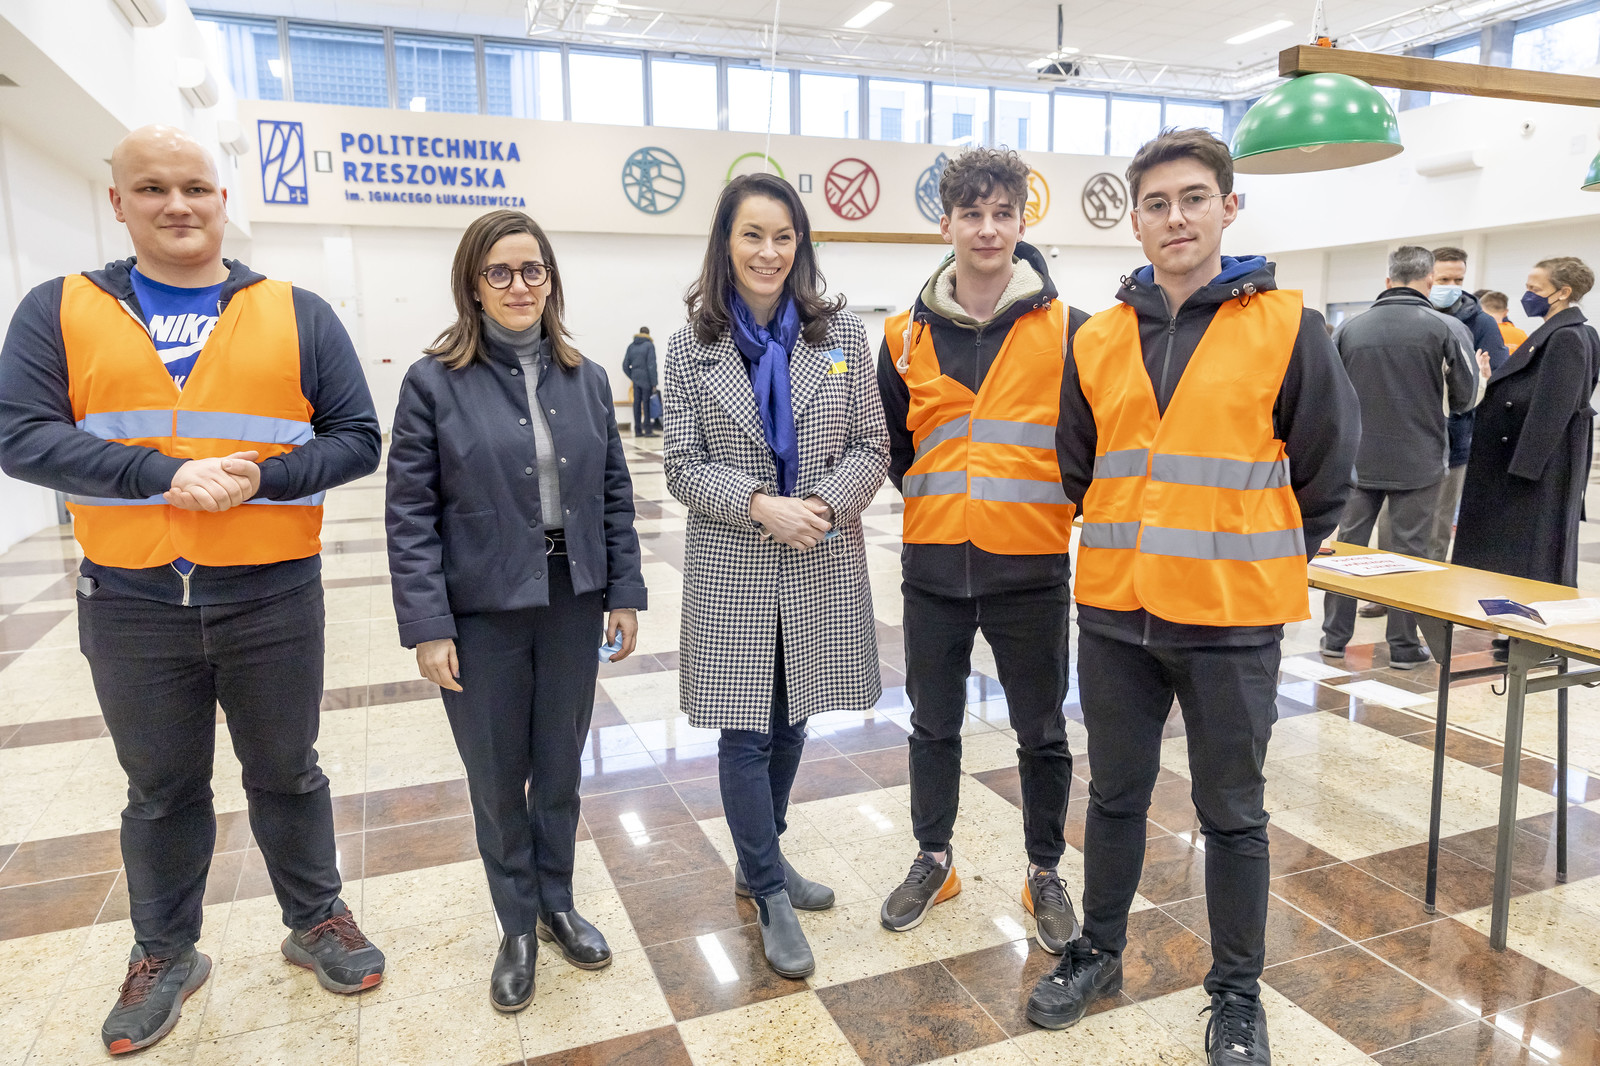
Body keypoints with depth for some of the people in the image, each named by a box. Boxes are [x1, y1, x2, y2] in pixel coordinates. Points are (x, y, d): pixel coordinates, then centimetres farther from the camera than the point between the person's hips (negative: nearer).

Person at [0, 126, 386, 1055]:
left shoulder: (296, 315, 1)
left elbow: (358, 439, -3)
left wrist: (262, 478, -18)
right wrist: (168, 476, -21)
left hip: (272, 594, -1)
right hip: (131, 603, 1)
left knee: (286, 773, 15)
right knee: (161, 790, 17)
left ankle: (316, 919, 36)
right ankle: (165, 953, 38)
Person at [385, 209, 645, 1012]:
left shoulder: (585, 380, 4)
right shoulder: (435, 382, -6)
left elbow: (615, 496, 7)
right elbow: (409, 515, -7)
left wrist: (625, 595, 4)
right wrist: (427, 628, -11)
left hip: (573, 604, 3)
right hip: (482, 612, -2)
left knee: (561, 768, 15)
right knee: (498, 779, 11)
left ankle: (557, 904, 38)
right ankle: (518, 928, 32)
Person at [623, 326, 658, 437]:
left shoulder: (631, 346, 10)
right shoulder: (649, 345, -6)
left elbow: (625, 365, 9)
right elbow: (651, 365, -12)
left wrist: (632, 377, 16)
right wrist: (654, 383, -10)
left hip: (635, 379, 5)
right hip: (646, 379, -5)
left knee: (637, 403, 7)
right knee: (646, 403, -3)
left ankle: (638, 430, 9)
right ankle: (647, 430, -5)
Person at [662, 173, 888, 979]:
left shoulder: (843, 335, 2)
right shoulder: (691, 347, 0)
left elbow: (871, 447, 1)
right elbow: (682, 465, -3)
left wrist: (823, 503, -17)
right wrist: (762, 504, -19)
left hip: (823, 566, 2)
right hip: (732, 571, -2)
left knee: (789, 726, 15)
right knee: (743, 733, 2)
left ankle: (760, 860, 37)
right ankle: (771, 897, 20)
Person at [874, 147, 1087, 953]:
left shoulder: (1066, 329, -4)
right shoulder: (908, 334, 3)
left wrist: (1056, 506, 2)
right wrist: (935, 500, 9)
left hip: (1031, 568, -2)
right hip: (933, 566, 2)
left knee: (1041, 733, 12)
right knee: (933, 725, 16)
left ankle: (1045, 875, 32)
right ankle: (933, 860, 36)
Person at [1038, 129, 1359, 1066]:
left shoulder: (1289, 329, -5)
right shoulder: (1099, 340, 5)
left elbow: (1327, 474, 2)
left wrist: (1264, 566, 6)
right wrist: (1128, 551, 13)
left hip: (1232, 621, -3)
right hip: (1115, 614, 3)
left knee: (1233, 815, 11)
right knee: (1116, 797, 17)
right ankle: (1100, 952, 37)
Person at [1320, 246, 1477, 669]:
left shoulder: (1350, 328, 0)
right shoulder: (1447, 328, -7)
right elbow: (1465, 398, -5)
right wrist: (1430, 406, 16)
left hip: (1358, 458, 2)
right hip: (1419, 460, -2)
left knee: (1348, 543, 10)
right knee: (1409, 549, 5)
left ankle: (1334, 636, 16)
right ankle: (1404, 646, 13)